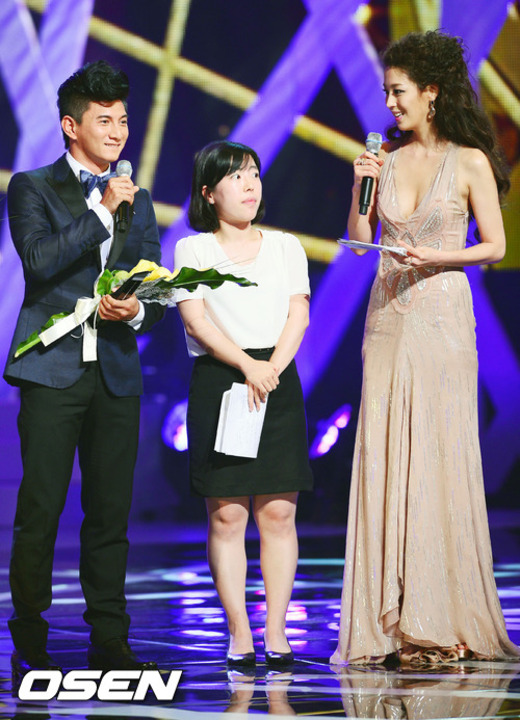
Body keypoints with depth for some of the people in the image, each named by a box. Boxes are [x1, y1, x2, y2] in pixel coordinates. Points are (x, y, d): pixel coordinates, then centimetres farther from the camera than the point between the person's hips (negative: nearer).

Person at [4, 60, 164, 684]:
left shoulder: (138, 203, 18)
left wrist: (137, 311, -6)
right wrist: (102, 211, -13)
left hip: (117, 373, 4)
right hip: (53, 369, -4)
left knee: (111, 513, 5)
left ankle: (109, 643, 10)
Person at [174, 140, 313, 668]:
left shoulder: (286, 246, 15)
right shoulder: (192, 249, 7)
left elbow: (299, 313, 6)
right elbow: (196, 318, -4)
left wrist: (272, 368, -10)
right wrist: (245, 365, -15)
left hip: (278, 381, 2)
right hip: (217, 381, -2)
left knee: (278, 510, -2)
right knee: (226, 513, -4)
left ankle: (276, 633, 2)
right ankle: (239, 634, 0)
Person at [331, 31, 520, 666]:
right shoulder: (386, 158, 10)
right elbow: (359, 241, 11)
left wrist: (436, 257, -14)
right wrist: (360, 189, -3)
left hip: (441, 317, -4)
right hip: (387, 318, 4)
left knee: (440, 460, -4)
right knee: (384, 460, 0)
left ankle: (441, 619, 3)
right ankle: (389, 619, 5)